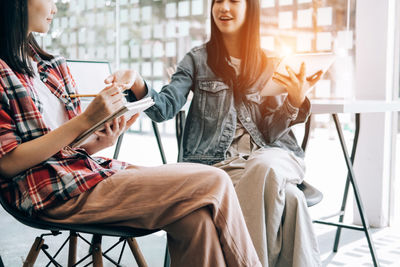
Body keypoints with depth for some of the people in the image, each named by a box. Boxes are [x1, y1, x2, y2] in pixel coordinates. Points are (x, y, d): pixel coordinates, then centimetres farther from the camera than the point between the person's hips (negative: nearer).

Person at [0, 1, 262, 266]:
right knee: (214, 183, -18)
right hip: (54, 192, -7)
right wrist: (86, 120, -16)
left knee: (196, 217, -20)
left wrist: (102, 142, -6)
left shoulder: (51, 64, 19)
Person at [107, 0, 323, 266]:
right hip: (221, 161, -2)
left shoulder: (271, 65, 11)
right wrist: (137, 84, -27)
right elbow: (166, 107, -7)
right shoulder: (198, 60, 8)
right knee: (288, 197, -30)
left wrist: (295, 101, -15)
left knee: (265, 168, -35)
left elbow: (271, 132, 4)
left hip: (270, 155, 2)